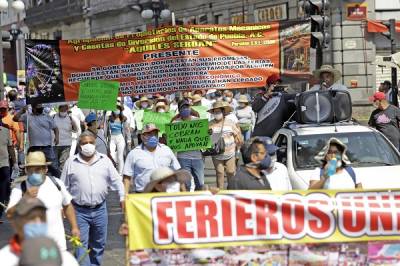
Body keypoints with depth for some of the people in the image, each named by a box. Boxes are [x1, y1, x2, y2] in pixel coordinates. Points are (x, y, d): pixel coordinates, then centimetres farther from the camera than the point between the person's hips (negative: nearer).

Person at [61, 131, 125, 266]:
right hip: (79, 211, -2)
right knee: (81, 244, -7)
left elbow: (116, 180, 7)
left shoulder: (104, 160, 6)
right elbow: (64, 187, 7)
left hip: (99, 209, 2)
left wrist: (122, 197, -5)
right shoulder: (71, 162, 2)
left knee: (98, 244, 11)